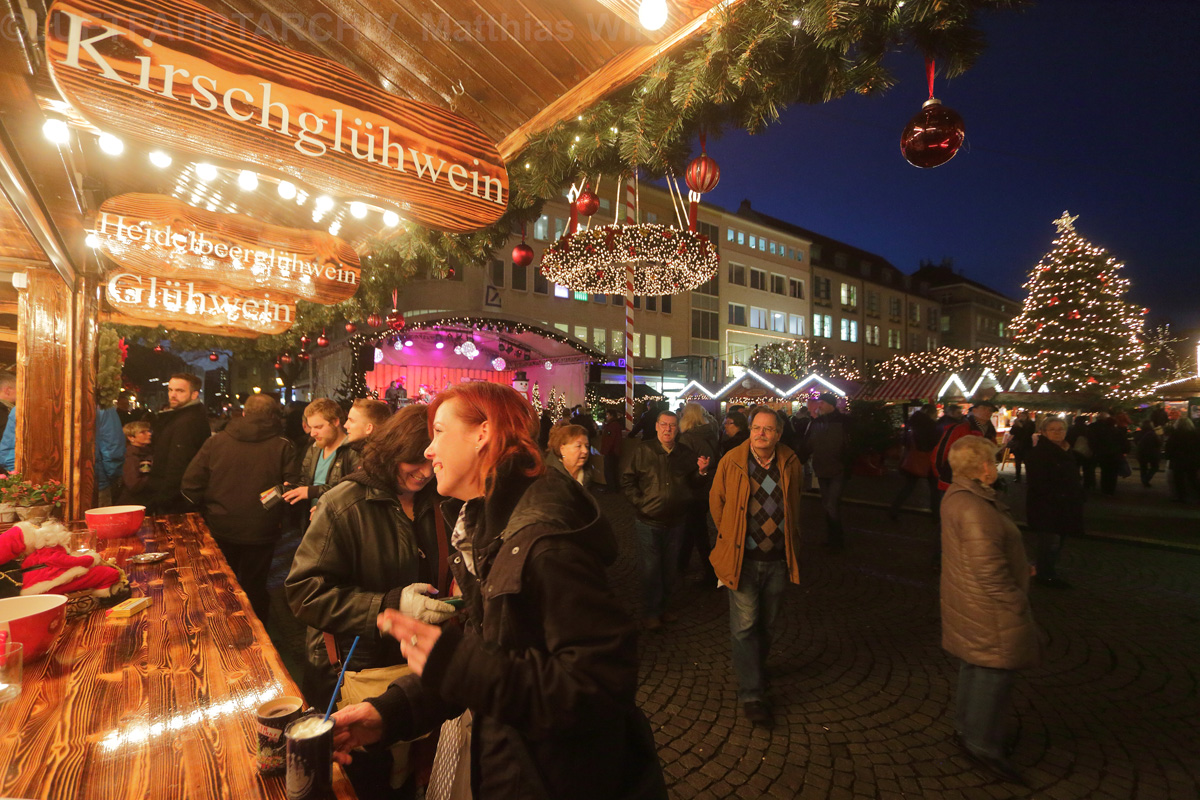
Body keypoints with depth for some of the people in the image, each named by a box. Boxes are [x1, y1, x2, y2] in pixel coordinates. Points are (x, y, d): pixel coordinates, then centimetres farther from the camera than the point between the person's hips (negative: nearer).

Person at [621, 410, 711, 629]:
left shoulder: (687, 454, 1)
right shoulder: (643, 451, -8)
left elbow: (694, 485, 6)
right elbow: (627, 480, -3)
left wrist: (701, 472, -13)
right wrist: (639, 502, -12)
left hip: (676, 522, 4)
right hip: (649, 522, -3)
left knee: (669, 569, 18)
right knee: (651, 569, 6)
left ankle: (662, 607, 37)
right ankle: (650, 613, 24)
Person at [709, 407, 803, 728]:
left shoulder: (791, 463, -3)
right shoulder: (731, 461, -11)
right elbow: (716, 501, 3)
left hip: (779, 559, 3)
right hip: (743, 558, -3)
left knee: (766, 622, 20)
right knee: (745, 625, 0)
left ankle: (755, 667, 45)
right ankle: (751, 694, 14)